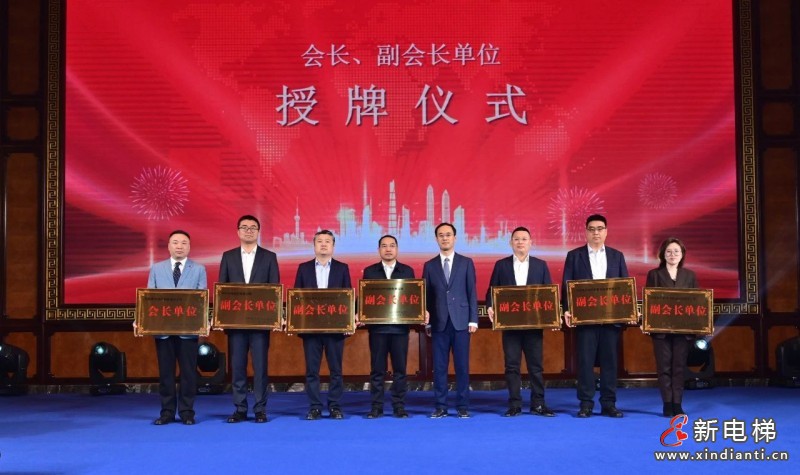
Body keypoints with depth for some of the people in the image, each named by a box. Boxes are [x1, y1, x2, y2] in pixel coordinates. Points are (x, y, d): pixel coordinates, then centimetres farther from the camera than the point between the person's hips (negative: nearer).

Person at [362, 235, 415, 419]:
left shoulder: (408, 271, 8)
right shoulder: (369, 271, 8)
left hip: (400, 326, 0)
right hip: (377, 326, 0)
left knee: (400, 368, 2)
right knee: (377, 369, 2)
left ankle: (399, 406, 9)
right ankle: (376, 407, 7)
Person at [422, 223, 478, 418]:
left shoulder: (466, 263, 7)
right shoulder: (429, 266, 10)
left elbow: (472, 292, 4)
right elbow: (426, 295, 8)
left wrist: (473, 320, -3)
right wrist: (427, 321, 2)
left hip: (461, 321, -1)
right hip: (439, 323, 1)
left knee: (462, 365, 1)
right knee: (439, 366, 2)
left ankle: (462, 406, 8)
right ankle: (441, 406, 8)